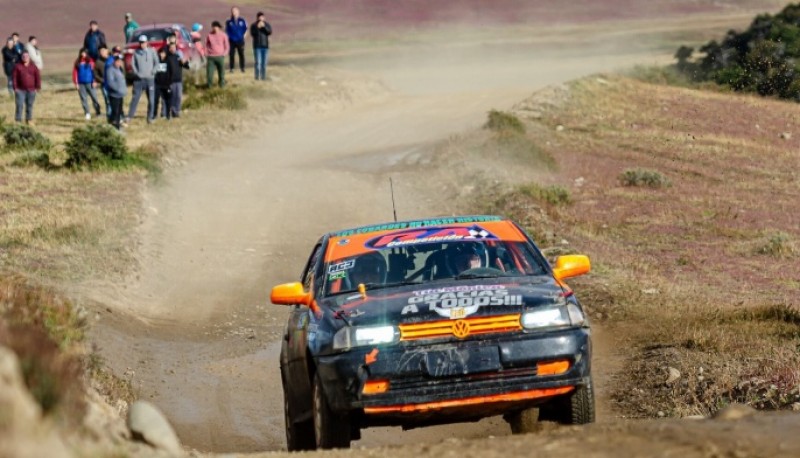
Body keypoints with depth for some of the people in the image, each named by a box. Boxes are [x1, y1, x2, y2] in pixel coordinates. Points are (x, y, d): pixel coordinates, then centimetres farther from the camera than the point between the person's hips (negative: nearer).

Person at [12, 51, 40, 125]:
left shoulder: (33, 67, 6)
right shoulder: (17, 66, -1)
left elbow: (38, 77, 7)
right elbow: (14, 77, -2)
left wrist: (38, 87, 1)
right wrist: (15, 87, -9)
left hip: (31, 90, 2)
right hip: (20, 90, -2)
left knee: (29, 105, 8)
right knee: (19, 105, -7)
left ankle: (29, 120, 17)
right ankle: (18, 120, -3)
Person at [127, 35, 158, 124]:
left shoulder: (151, 51, 3)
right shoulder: (136, 53, 5)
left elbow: (156, 62, 5)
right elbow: (133, 64, 7)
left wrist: (153, 71, -7)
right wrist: (136, 73, -6)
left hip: (150, 79, 0)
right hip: (139, 79, 0)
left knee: (151, 99, 1)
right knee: (135, 98, -4)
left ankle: (150, 117, 8)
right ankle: (130, 116, -1)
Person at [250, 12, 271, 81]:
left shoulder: (267, 25, 6)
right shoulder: (253, 25, 1)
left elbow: (270, 32, -9)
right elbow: (252, 34, -11)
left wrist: (264, 26, -21)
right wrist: (257, 27, -21)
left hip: (265, 46, 2)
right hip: (257, 46, -2)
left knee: (264, 62, 3)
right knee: (258, 62, -8)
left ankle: (263, 76, 8)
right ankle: (257, 76, -5)